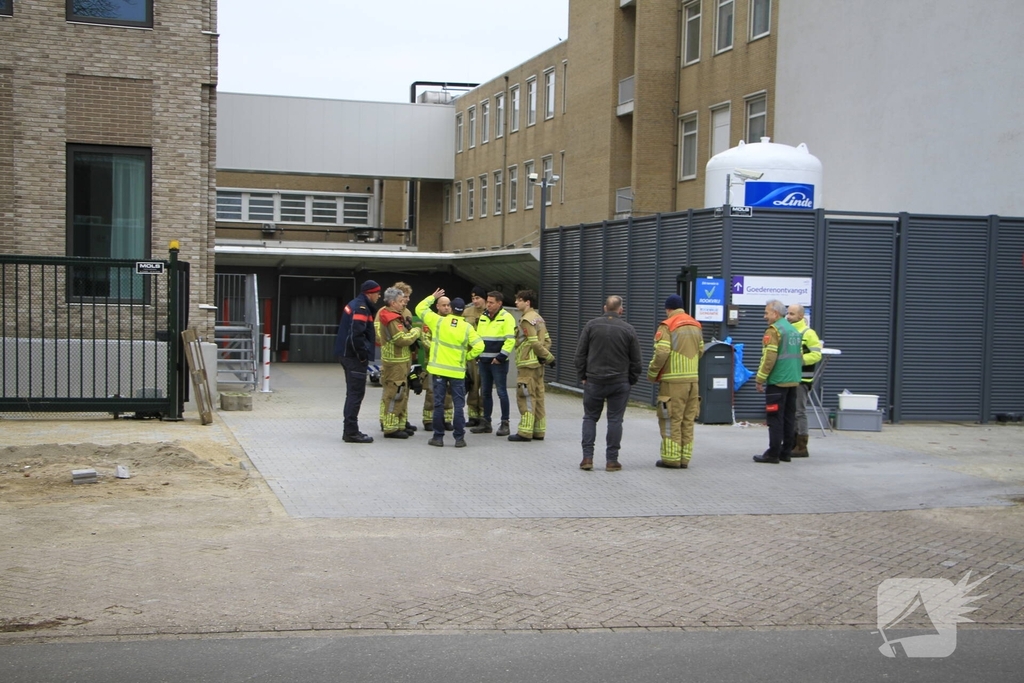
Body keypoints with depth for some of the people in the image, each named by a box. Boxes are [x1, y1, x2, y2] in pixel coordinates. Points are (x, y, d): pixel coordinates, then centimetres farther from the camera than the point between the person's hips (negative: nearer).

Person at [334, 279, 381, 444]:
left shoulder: (353, 304, 15)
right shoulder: (361, 308, -15)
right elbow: (357, 335, -25)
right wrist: (363, 355, -16)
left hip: (348, 354, 10)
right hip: (355, 356, -10)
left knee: (353, 393, 15)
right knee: (356, 393, -7)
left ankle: (350, 430, 20)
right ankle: (351, 432, -6)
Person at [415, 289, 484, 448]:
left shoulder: (438, 321, -5)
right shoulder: (467, 327, -4)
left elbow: (420, 308, 4)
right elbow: (479, 346, -11)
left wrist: (432, 297, 16)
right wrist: (468, 356, 4)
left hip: (439, 370, 0)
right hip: (457, 371, 0)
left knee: (438, 403, 5)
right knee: (459, 405, 5)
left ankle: (438, 437, 8)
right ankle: (459, 438, 4)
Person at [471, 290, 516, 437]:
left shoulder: (506, 318, -8)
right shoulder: (483, 317, 13)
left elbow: (510, 340, -13)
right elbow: (478, 337, 20)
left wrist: (501, 356, -17)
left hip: (498, 362, -7)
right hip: (484, 361, 7)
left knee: (501, 392, -3)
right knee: (485, 392, 11)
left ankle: (505, 423, 2)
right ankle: (485, 422, 18)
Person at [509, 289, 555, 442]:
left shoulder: (526, 319, -13)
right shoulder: (539, 318, 16)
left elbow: (534, 343, -18)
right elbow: (547, 340, 12)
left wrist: (549, 357, -9)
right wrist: (546, 356, 0)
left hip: (527, 364, -9)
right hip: (538, 365, 9)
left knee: (526, 397, -7)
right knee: (538, 397, 10)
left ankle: (525, 432, -7)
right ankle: (538, 431, 14)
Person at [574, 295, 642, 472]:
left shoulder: (591, 325, -1)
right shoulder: (629, 330, -3)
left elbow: (580, 353, 0)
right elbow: (635, 360, 1)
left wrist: (582, 376, 9)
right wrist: (632, 380, 12)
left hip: (594, 380, 1)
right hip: (619, 383, -1)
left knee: (590, 417, 11)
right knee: (615, 420, 5)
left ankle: (587, 457, 3)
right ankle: (612, 460, 5)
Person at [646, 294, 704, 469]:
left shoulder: (667, 326, -10)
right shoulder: (696, 326, 12)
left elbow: (661, 353, -16)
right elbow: (700, 351, 15)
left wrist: (652, 374, -4)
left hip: (673, 381, -6)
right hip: (693, 380, 6)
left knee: (671, 420, -1)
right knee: (688, 420, 10)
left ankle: (671, 458, 0)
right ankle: (685, 458, 13)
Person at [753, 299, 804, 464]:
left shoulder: (773, 330, -11)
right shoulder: (794, 330, 16)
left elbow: (768, 357, -18)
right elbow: (799, 356, 18)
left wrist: (760, 379, -12)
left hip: (777, 381, -8)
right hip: (793, 381, 8)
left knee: (775, 418, -5)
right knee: (789, 417, 11)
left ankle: (773, 454, -5)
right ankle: (786, 452, 15)